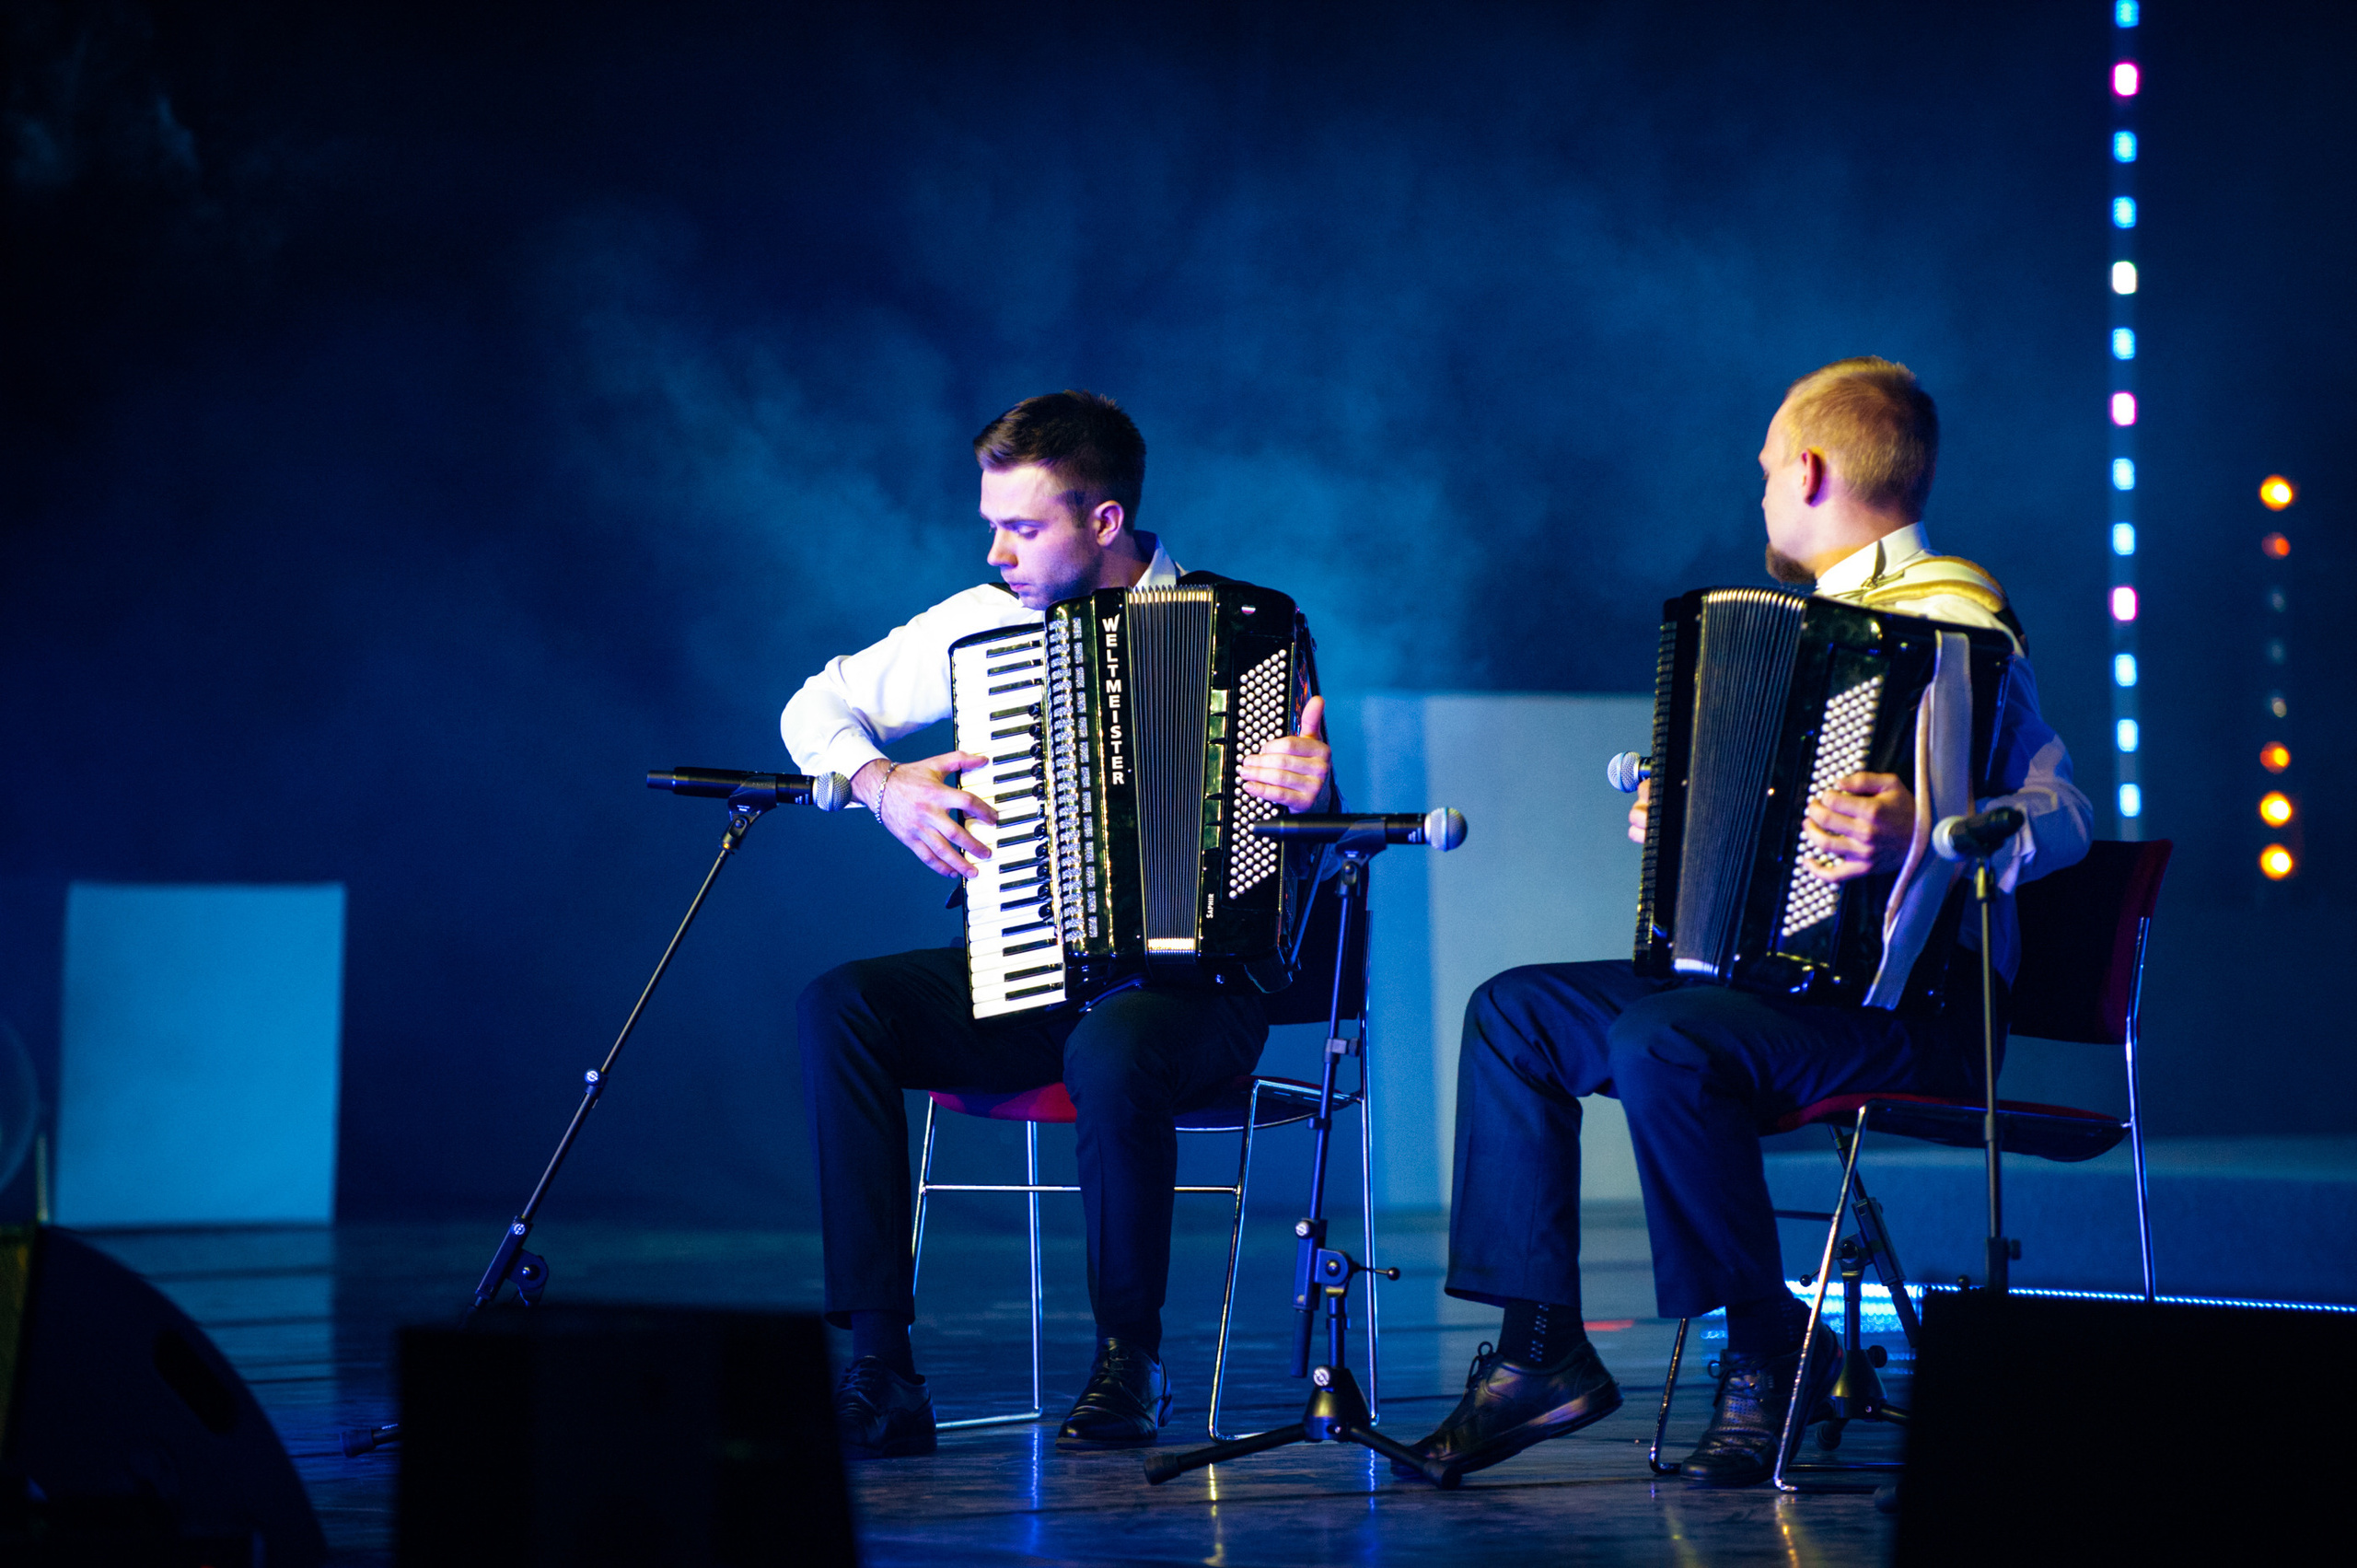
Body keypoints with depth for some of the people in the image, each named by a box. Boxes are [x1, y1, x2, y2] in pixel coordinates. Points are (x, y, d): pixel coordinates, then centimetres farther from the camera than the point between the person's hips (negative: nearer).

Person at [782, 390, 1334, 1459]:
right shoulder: (985, 623, 7)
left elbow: (1309, 820, -1)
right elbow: (818, 706, 16)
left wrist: (1310, 794, -25)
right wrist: (880, 784, -4)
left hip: (1189, 979, -4)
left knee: (1109, 1049, -39)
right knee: (837, 1007, -22)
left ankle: (1130, 1357, -15)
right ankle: (882, 1375, -24)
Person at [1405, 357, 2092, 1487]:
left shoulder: (1954, 620, -10)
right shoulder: (1835, 621, 20)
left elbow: (2061, 813, -21)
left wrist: (1923, 836, -37)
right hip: (1785, 966, 10)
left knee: (1661, 1043, -34)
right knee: (1514, 1012, -1)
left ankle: (1770, 1351, -18)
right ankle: (1541, 1347, -6)